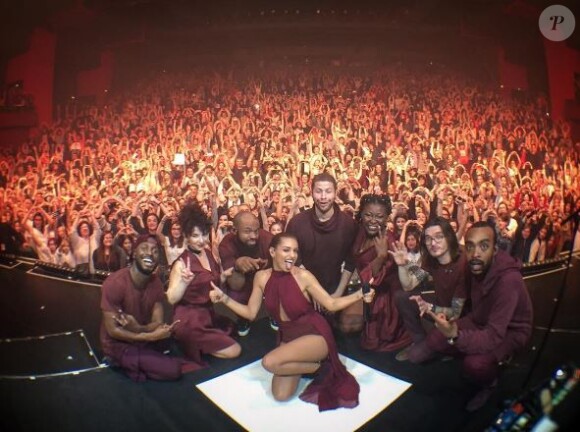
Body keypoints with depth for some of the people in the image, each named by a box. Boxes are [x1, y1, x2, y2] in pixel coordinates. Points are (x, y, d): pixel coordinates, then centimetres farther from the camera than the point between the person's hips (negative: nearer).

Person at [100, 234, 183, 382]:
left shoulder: (156, 283, -6)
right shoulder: (115, 283, -26)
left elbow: (158, 323, -9)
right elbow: (113, 331, -23)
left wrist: (139, 329, -32)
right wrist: (151, 336, -32)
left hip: (143, 338, 7)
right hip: (119, 344, -7)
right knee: (172, 370, -17)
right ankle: (122, 362, 2)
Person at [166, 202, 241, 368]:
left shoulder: (208, 253, 0)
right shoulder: (182, 263, -20)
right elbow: (171, 299, -23)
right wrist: (184, 282, -39)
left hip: (208, 315, 8)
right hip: (190, 321, -8)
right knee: (234, 350, -6)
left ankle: (190, 346, 20)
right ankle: (192, 348, 7)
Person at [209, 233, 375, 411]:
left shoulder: (303, 276, -17)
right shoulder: (261, 277, -6)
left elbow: (332, 304, -13)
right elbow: (250, 313, 1)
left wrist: (359, 295, -28)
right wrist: (224, 298, -10)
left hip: (315, 335, -5)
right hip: (288, 337, 5)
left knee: (269, 362, -27)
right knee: (281, 395, -7)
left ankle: (321, 367, -5)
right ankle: (308, 362, 20)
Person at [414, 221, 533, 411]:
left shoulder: (508, 280, -36)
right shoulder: (475, 267, -15)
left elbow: (493, 336, -39)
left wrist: (455, 336, -56)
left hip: (509, 331, -6)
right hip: (480, 321, 6)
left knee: (475, 363, -31)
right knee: (433, 339, -7)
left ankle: (489, 384, 3)